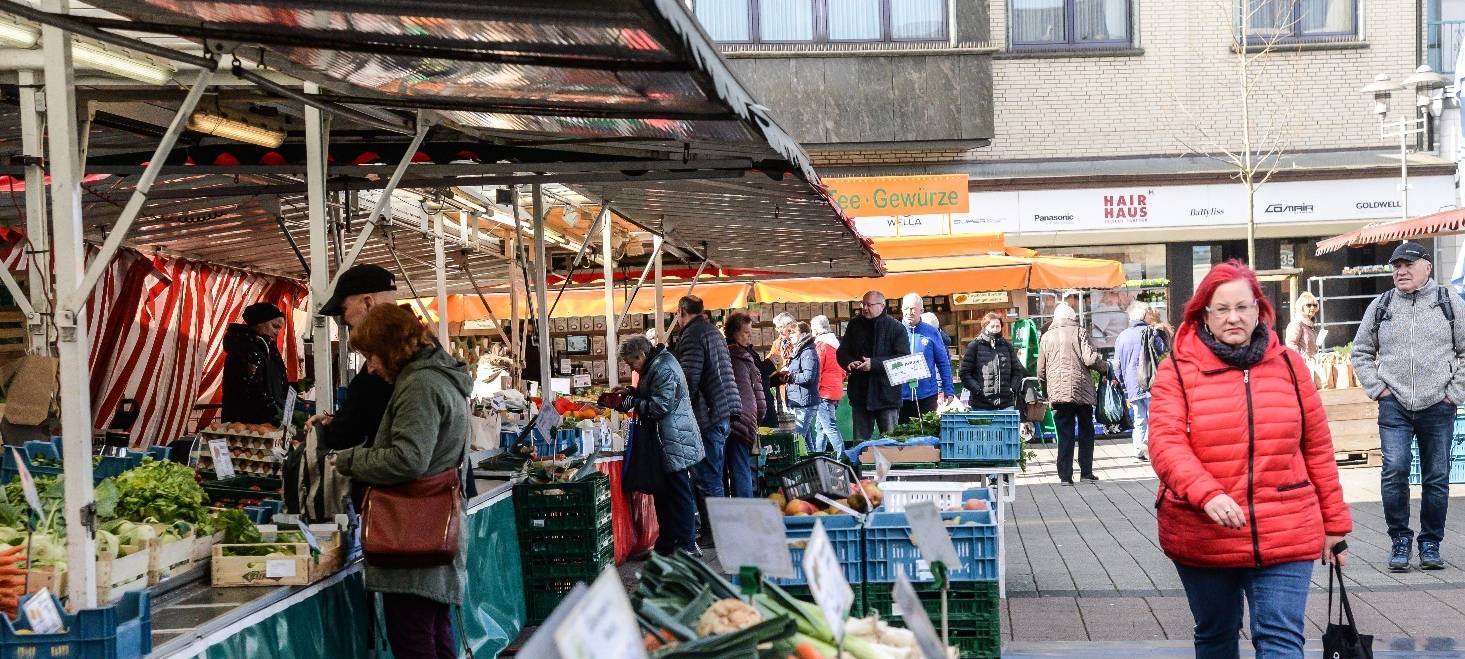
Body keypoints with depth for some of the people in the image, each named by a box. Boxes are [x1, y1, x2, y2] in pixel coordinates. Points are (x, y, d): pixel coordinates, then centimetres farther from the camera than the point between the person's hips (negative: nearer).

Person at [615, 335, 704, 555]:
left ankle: (687, 545, 0)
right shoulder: (654, 366, 15)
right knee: (662, 494, 14)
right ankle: (666, 545, 20)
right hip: (663, 444, 11)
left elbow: (661, 406, -23)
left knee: (679, 494, -5)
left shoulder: (664, 369, -17)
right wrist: (631, 395, 8)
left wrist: (633, 403, -13)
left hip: (674, 444, -11)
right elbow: (650, 397, 23)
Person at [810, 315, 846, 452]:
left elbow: (816, 372, -15)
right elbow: (842, 371, 21)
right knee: (820, 428, 15)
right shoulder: (836, 344, 15)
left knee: (830, 428, -9)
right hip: (836, 393, 9)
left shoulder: (820, 345, -11)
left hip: (824, 393, -9)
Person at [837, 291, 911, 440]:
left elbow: (903, 358, -12)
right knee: (860, 442, 9)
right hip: (860, 393, 5)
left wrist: (874, 364, -21)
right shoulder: (855, 326, 11)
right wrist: (849, 362, -7)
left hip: (887, 394, -4)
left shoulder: (896, 327, -4)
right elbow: (841, 352, 17)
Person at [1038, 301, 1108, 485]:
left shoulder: (1047, 337, 8)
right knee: (1086, 432, 12)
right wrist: (1105, 366, 8)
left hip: (1058, 392, 2)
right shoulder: (1078, 332, 0)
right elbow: (1089, 359, -11)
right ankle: (1086, 471, 10)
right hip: (1082, 391, -2)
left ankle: (1065, 475, -1)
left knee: (1065, 435, 4)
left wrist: (1046, 391, 20)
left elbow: (1041, 370, 9)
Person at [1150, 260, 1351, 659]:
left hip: (1285, 536, 1)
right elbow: (1165, 443, -15)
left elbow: (1318, 449, 10)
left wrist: (1334, 522, 12)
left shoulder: (1288, 365, 5)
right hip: (1202, 540, 0)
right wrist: (1207, 495, -30)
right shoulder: (1177, 370, -3)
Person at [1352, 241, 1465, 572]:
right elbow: (1361, 352, 18)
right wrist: (1376, 388, 6)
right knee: (1394, 473, -11)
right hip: (1394, 406, 0)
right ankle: (1400, 541, 3)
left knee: (1437, 479, 4)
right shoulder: (1380, 306, 10)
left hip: (1438, 407, 0)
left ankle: (1431, 544, 17)